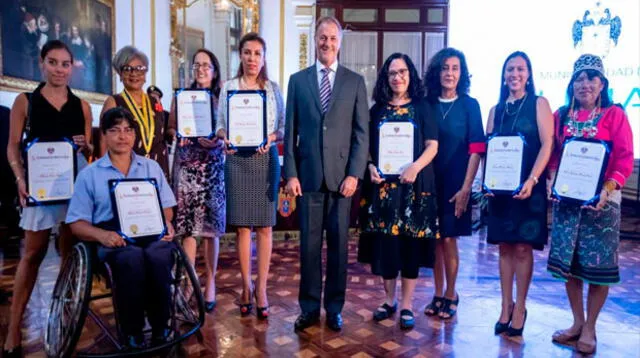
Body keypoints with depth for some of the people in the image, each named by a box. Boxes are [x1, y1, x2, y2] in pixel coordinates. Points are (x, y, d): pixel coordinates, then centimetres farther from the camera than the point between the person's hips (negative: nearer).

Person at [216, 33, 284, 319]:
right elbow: (220, 125, 7)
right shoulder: (228, 88, 7)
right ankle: (246, 286, 17)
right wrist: (224, 138, -14)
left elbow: (283, 127, 7)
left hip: (266, 159, 0)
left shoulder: (273, 89, 7)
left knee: (264, 226, 2)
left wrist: (272, 137, -13)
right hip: (237, 160, 0)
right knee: (242, 226, 3)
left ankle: (261, 288, 11)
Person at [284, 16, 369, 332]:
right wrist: (291, 173, -2)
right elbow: (291, 131, 5)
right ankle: (310, 307, 21)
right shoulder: (297, 80, 8)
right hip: (308, 175, 1)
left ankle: (334, 308, 22)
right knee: (309, 245, 7)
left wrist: (354, 174, -6)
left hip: (342, 176, 0)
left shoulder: (355, 81, 6)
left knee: (339, 245, 8)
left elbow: (362, 132, 2)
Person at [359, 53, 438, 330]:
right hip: (383, 184, 2)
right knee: (384, 241, 4)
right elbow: (367, 146, 10)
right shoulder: (377, 110, 10)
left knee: (411, 241, 2)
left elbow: (432, 145, -3)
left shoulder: (422, 108, 5)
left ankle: (407, 304, 14)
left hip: (414, 184, -2)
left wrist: (416, 166, -20)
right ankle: (389, 298, 21)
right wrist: (371, 167, -9)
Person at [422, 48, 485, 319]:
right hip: (430, 182, 3)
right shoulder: (427, 104, 5)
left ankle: (450, 295, 21)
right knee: (435, 239, 9)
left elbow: (476, 150, -5)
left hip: (455, 183, -2)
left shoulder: (470, 105, -1)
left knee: (448, 238, 2)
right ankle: (438, 294, 24)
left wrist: (466, 187, -11)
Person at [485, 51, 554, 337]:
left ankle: (520, 308, 14)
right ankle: (506, 306, 20)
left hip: (527, 188, -4)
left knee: (523, 247, 0)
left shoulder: (539, 104, 0)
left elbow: (547, 145, -8)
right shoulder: (496, 110, 12)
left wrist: (531, 180, -19)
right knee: (504, 246, 9)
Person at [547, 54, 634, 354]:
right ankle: (577, 322, 25)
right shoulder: (561, 115, 9)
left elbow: (625, 158, -8)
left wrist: (608, 188, -21)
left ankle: (590, 328, 19)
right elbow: (553, 153, 9)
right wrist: (552, 179, -8)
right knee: (568, 260, 8)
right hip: (566, 198, 3)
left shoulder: (614, 115, -1)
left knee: (598, 262, 3)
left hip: (601, 200, -3)